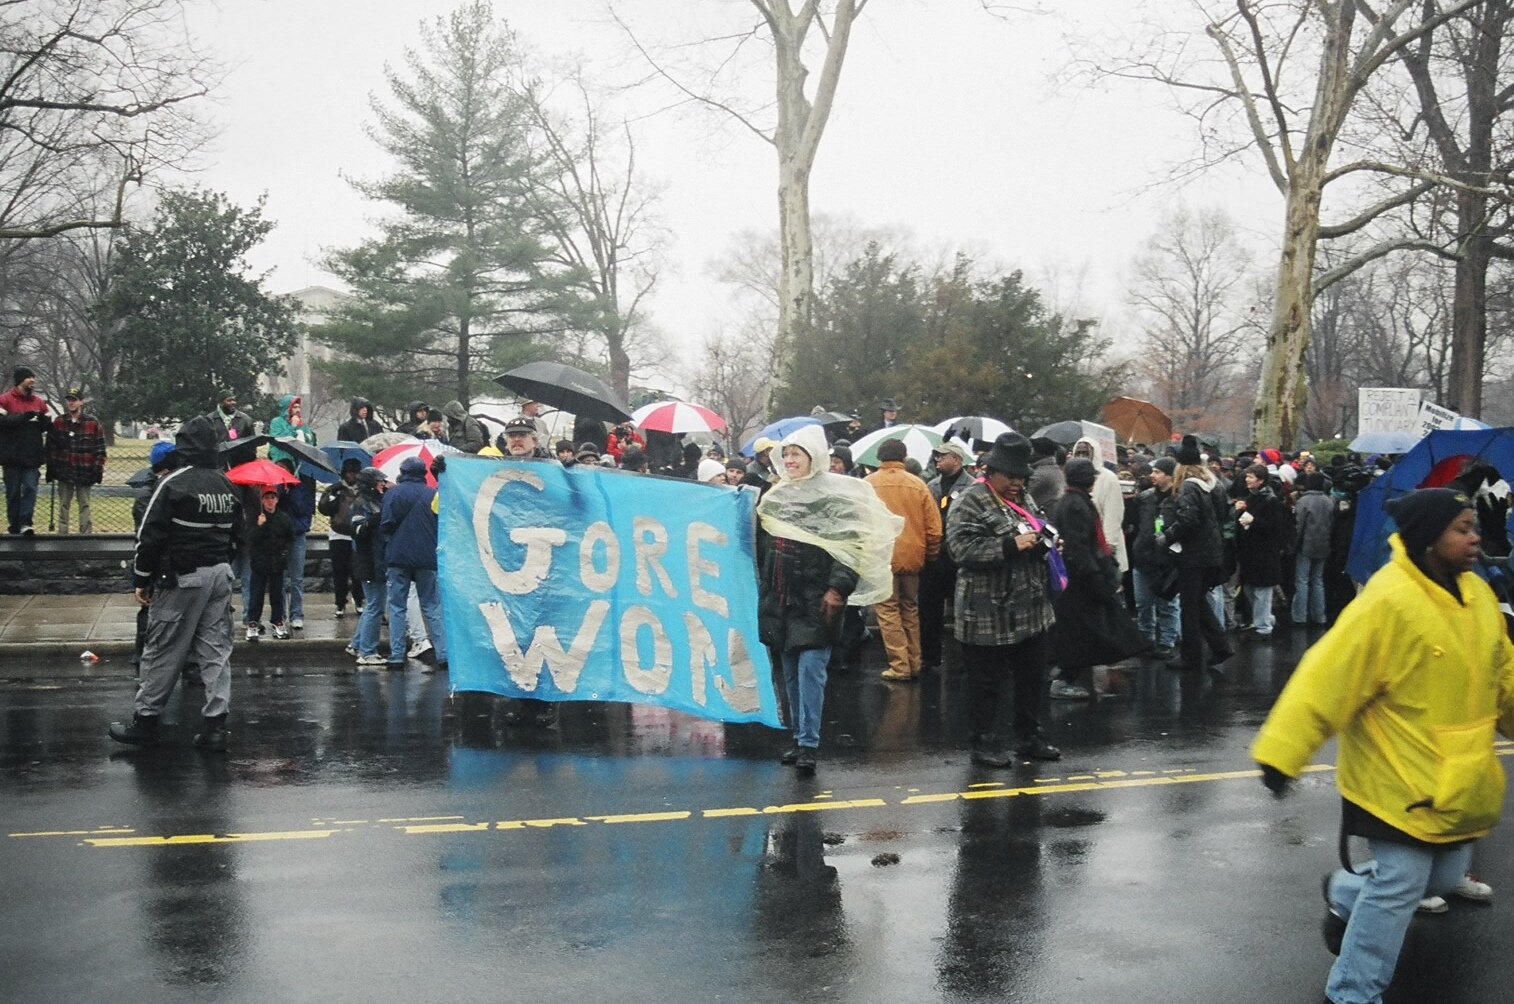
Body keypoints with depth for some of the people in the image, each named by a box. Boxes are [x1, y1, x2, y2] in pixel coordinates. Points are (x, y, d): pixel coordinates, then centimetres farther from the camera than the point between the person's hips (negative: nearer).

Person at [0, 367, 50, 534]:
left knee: (30, 488, -9)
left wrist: (43, 420, -12)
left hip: (33, 456, 2)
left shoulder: (39, 402, 11)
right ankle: (14, 525, 13)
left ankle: (25, 523, -12)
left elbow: (48, 426, 11)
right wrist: (23, 417, -22)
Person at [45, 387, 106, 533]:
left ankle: (86, 532, 7)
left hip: (85, 471, -2)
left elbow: (100, 448, -1)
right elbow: (51, 447, 7)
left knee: (84, 504, 4)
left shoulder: (93, 423, -3)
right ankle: (62, 532, 11)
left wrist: (98, 469, -6)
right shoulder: (58, 422, 5)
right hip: (64, 471, 2)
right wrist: (51, 470, 3)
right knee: (64, 505, 7)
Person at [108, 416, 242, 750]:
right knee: (217, 651, 6)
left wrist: (141, 579, -3)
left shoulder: (174, 482, -11)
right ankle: (215, 725, 5)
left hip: (182, 578, -6)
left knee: (162, 651, 3)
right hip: (221, 573, 6)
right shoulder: (227, 485, 10)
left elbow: (150, 535, -11)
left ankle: (144, 720, 11)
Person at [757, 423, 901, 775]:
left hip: (816, 600, -6)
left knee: (810, 669, -11)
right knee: (791, 673, 10)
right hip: (780, 599, 6)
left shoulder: (836, 494, -7)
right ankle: (799, 737, 20)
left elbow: (851, 543, -13)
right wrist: (763, 588, 20)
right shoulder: (776, 495, 13)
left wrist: (838, 588, -20)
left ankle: (809, 744, -8)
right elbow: (762, 544, 23)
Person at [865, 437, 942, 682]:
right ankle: (914, 664, 21)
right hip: (912, 558, 3)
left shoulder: (867, 485, -5)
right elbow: (934, 528, 2)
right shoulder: (918, 485, 0)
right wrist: (930, 556, 15)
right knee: (910, 609, 16)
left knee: (888, 611, 3)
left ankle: (900, 666, -2)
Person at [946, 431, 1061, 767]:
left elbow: (1042, 536, 29)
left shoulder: (1024, 500, 14)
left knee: (1033, 677, 16)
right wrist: (1010, 546, -25)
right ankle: (984, 743, 13)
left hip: (1031, 610, 8)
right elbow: (963, 550, -22)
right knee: (987, 682, 1)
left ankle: (1030, 738, 29)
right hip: (989, 615, -8)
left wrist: (1045, 542, 5)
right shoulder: (970, 504, -11)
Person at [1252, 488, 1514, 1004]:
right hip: (1401, 779, -8)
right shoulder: (1389, 602, -23)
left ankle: (1345, 893, 44)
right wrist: (1282, 751, -28)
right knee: (1400, 885, -2)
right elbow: (1328, 677, -26)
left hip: (1456, 780, 8)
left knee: (1445, 876, 18)